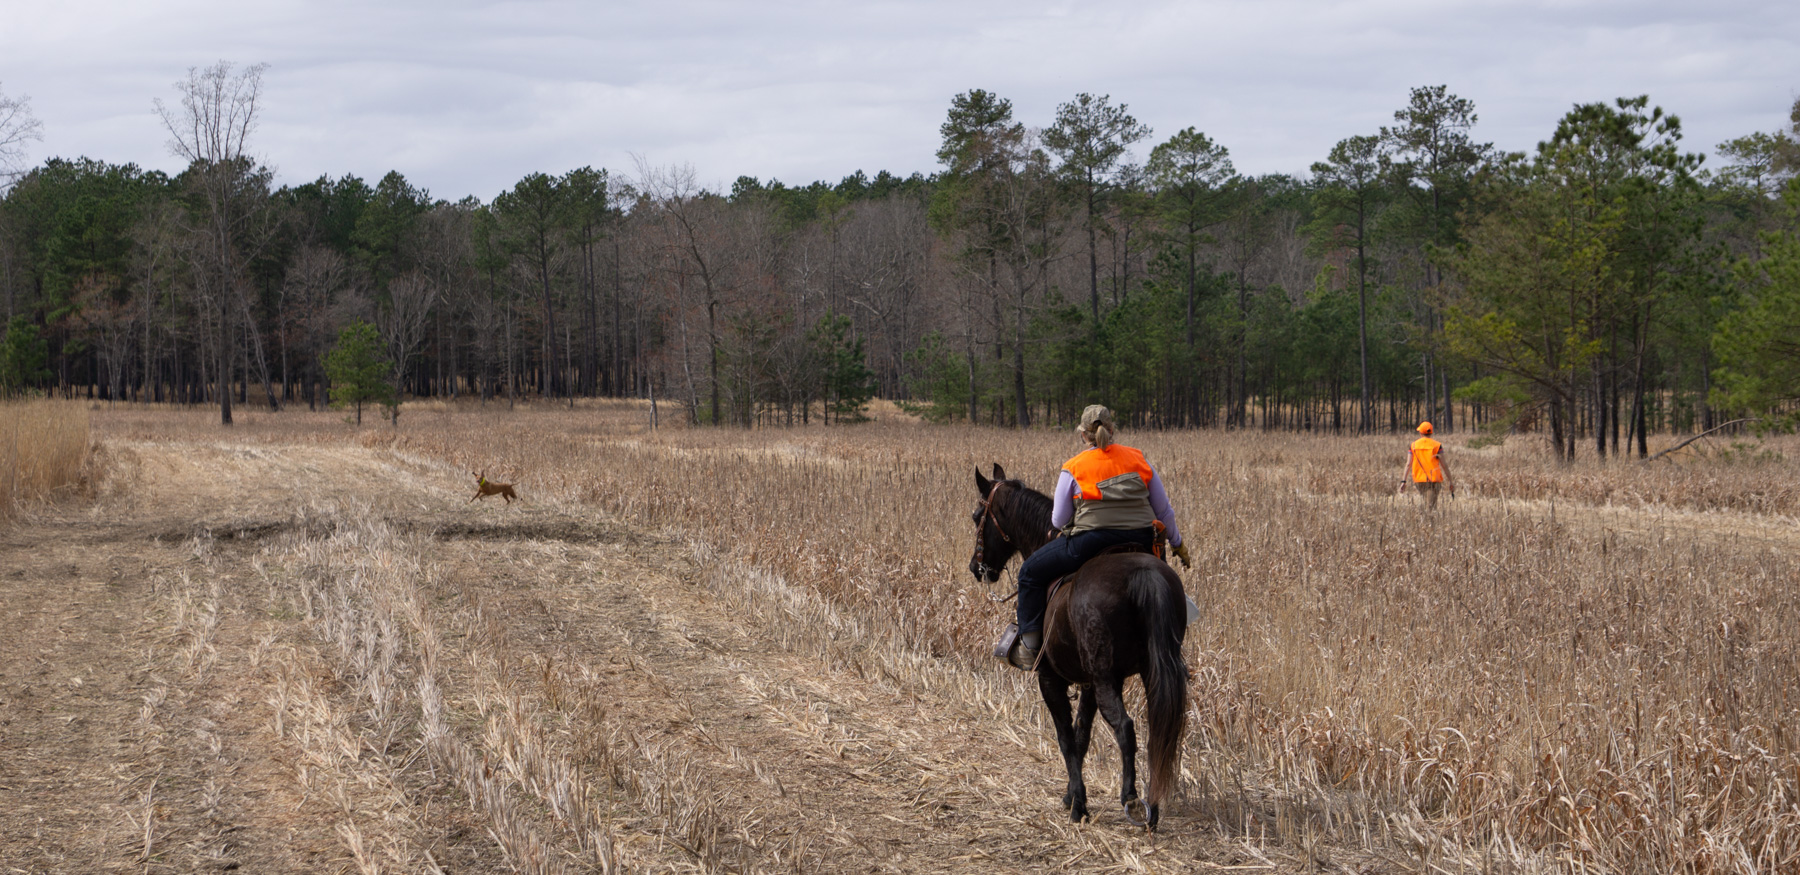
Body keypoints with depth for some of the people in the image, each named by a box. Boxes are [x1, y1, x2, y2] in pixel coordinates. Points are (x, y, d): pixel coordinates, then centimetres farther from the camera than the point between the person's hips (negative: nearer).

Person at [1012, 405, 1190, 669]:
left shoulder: (1072, 468, 0)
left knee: (1031, 572, 16)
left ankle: (1029, 647, 13)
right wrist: (1178, 544, 31)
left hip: (1091, 542, -4)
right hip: (1141, 542, 4)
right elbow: (1164, 511, 15)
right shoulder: (1138, 460, 10)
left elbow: (1059, 521, 3)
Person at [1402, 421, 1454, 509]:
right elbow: (1443, 465, -5)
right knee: (1431, 507, -6)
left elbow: (1408, 464, -2)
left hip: (1419, 480, 3)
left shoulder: (1413, 445, 5)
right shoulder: (1437, 445, -2)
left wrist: (1403, 481, -5)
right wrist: (1450, 482, 0)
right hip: (1433, 480, -3)